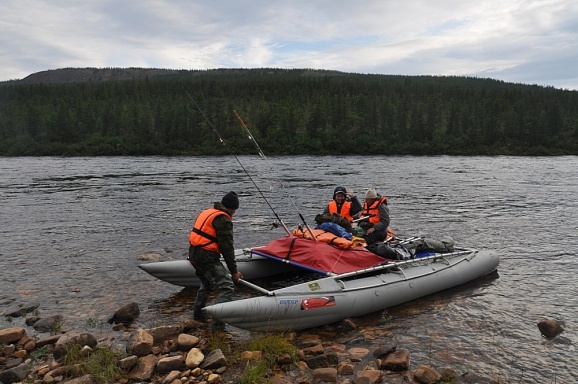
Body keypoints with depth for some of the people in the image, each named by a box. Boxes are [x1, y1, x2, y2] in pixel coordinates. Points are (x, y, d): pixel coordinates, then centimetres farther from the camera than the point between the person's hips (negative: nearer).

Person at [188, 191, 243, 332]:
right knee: (227, 286, -9)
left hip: (194, 254, 10)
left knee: (207, 284, 30)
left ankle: (198, 314, 43)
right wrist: (234, 270, -9)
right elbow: (227, 247, -14)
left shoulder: (207, 212, 17)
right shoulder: (223, 220, -12)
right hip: (207, 258, -10)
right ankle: (217, 324, -13)